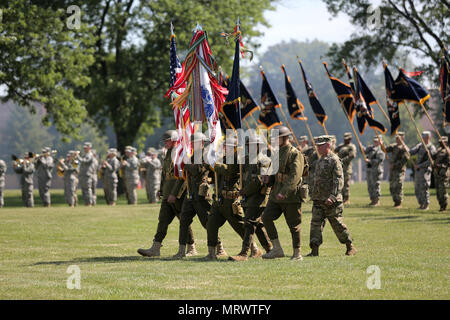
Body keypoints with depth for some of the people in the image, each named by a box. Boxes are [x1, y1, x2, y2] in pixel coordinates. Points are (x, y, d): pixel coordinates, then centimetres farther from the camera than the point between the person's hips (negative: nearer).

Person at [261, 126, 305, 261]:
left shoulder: (296, 154, -11)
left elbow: (295, 177, -21)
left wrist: (284, 192, -29)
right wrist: (268, 179, 1)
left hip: (291, 196, -7)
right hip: (276, 195, 7)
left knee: (294, 225, 0)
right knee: (266, 217, -7)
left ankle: (297, 253, 13)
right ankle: (277, 249, -2)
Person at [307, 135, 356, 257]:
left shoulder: (334, 160, -11)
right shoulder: (320, 160, 16)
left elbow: (339, 181, -18)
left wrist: (332, 196, -26)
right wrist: (315, 195, 18)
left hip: (331, 201, -8)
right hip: (318, 199, 8)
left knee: (337, 224, 0)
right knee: (316, 223, -2)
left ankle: (350, 247, 14)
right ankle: (314, 250, -4)